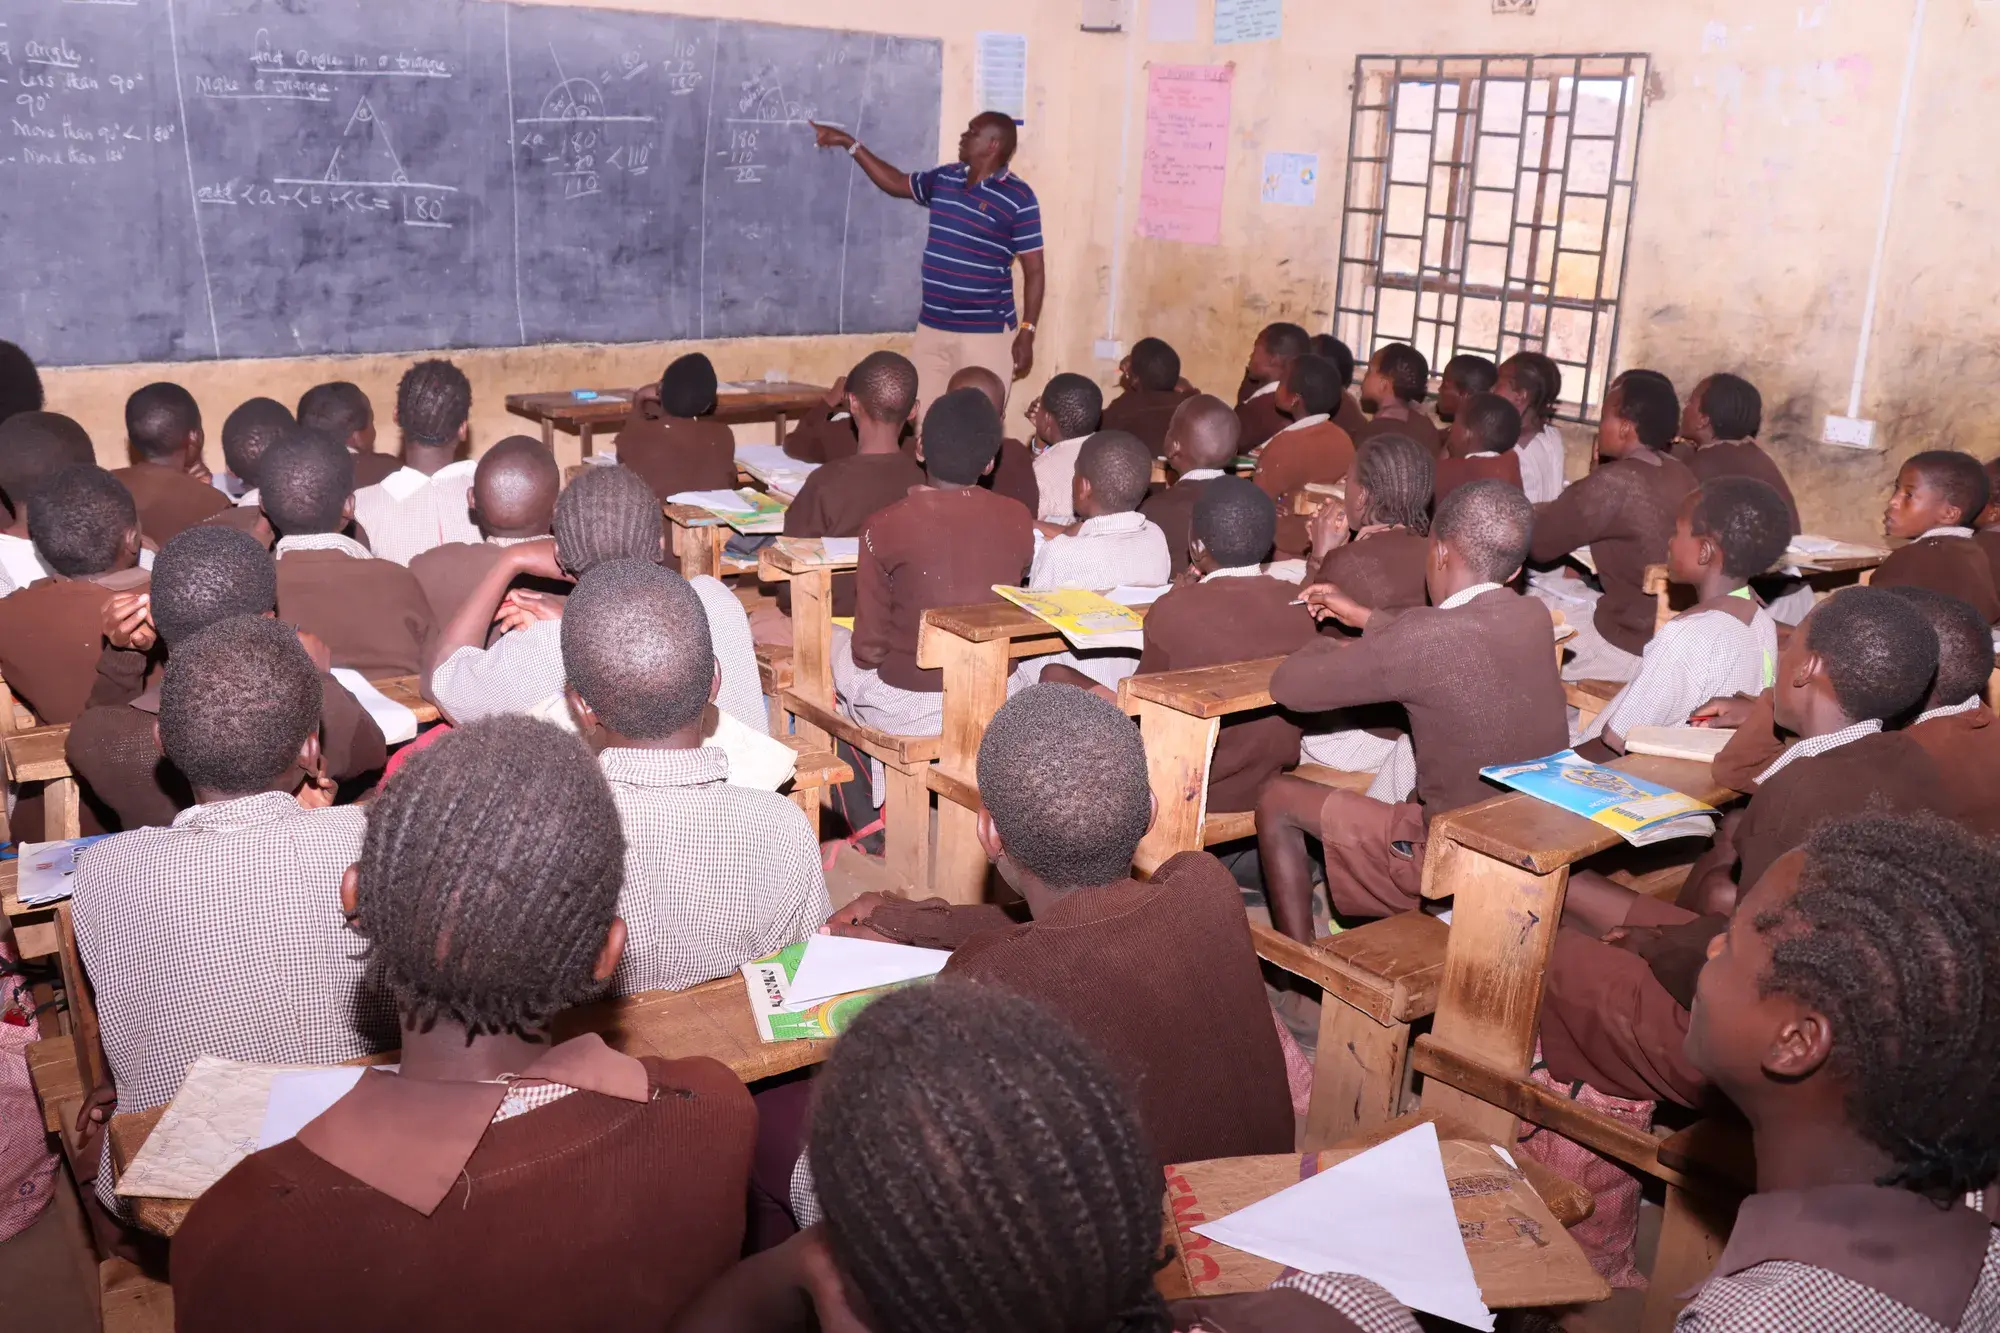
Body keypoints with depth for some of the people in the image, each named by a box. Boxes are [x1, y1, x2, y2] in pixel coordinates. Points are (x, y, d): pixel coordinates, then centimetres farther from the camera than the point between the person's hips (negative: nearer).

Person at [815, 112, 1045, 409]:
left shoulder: (1018, 198, -8)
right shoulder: (944, 178, 11)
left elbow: (1033, 270, -7)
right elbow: (896, 183, 28)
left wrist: (1027, 333, -13)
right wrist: (849, 143, 27)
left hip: (986, 334, -6)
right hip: (931, 329, 6)